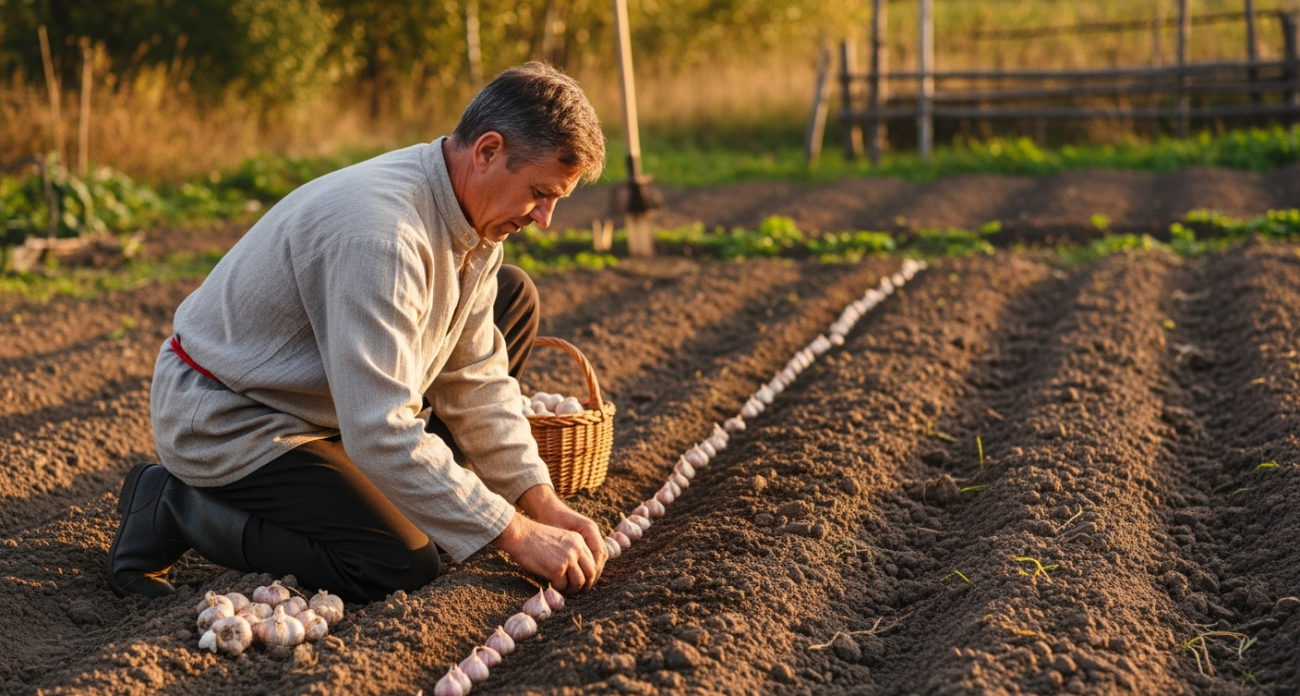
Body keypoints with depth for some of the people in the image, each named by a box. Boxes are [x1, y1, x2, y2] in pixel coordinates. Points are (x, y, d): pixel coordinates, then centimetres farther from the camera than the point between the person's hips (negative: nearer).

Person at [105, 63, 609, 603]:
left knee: (512, 298, 6)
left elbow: (474, 380, 4)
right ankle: (175, 505, -6)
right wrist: (517, 535, -29)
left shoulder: (474, 217, -3)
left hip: (326, 402, 9)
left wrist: (543, 502, -5)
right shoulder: (380, 233, -33)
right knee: (401, 567, -25)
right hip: (228, 422, -9)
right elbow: (381, 432, -35)